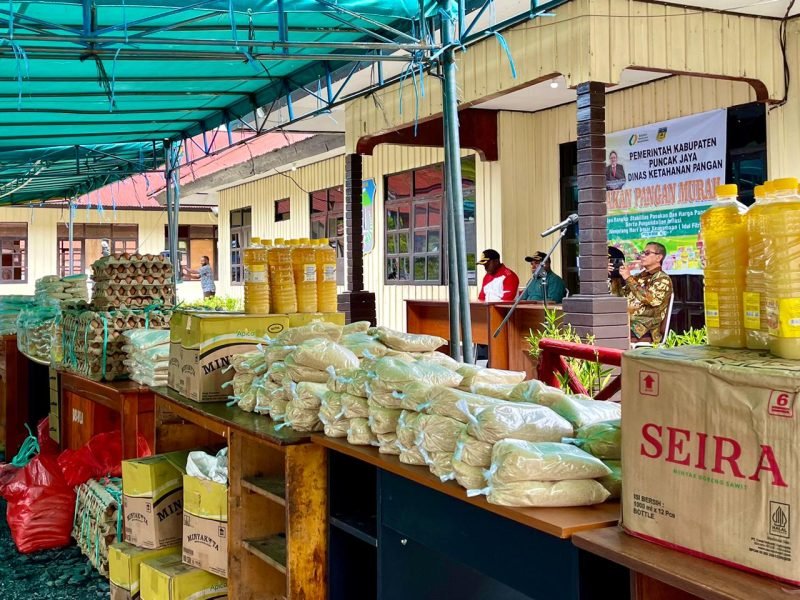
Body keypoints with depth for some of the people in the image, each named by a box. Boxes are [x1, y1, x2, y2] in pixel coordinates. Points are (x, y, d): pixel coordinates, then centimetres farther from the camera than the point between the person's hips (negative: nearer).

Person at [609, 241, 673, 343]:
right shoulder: (639, 277, 21)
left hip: (644, 329, -6)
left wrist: (628, 278, -14)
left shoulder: (663, 279, 0)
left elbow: (650, 300, -18)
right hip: (625, 321, 6)